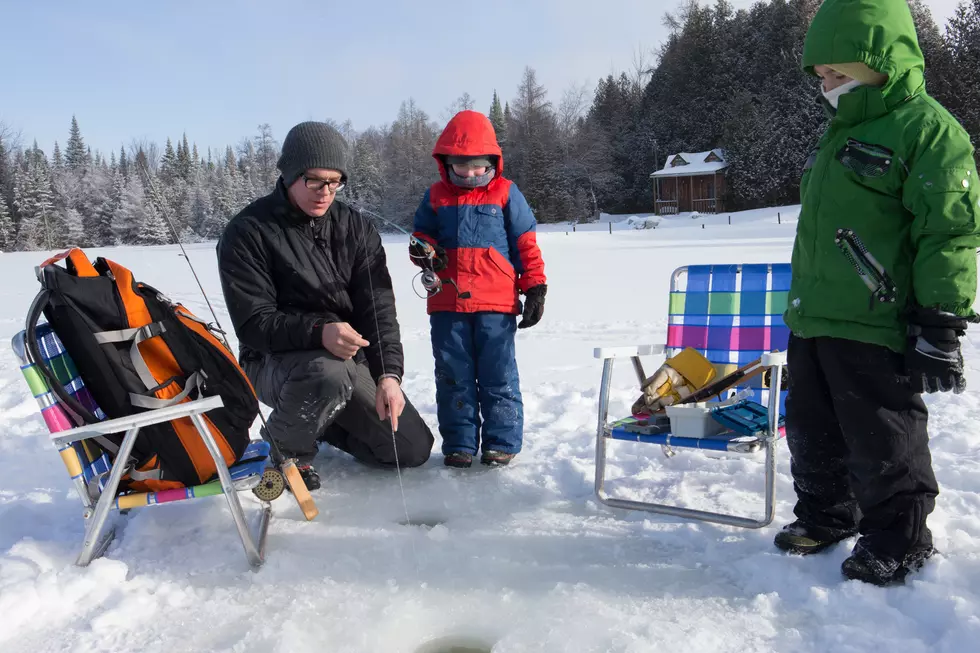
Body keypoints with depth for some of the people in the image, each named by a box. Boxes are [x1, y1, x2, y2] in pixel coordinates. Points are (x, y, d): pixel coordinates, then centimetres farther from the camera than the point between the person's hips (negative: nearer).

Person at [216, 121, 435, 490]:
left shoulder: (356, 228, 0)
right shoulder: (247, 232, -13)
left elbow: (378, 307, -8)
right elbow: (252, 323, -18)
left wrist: (388, 375, -23)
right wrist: (318, 332, -37)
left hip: (351, 358, 5)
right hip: (275, 361, -4)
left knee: (413, 449, 0)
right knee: (329, 375, -40)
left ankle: (317, 420, 23)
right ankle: (289, 445, -5)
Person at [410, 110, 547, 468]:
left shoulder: (506, 193, 4)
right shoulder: (436, 196, 11)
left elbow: (526, 244, 5)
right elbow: (424, 235, 19)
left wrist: (535, 287, 1)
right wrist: (424, 251, -6)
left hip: (496, 304, -2)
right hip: (446, 304, 3)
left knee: (499, 375, 2)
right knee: (453, 377, 8)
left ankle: (501, 442, 14)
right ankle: (459, 443, 19)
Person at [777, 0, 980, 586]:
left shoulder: (926, 127, -11)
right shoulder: (840, 133, 17)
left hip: (874, 329, -9)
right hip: (812, 321, 9)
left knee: (884, 443, 5)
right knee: (811, 431, 18)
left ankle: (897, 539, 24)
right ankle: (825, 515, 37)